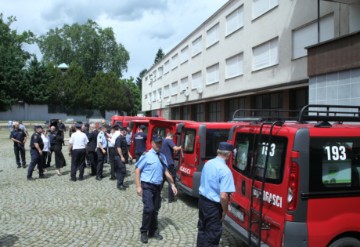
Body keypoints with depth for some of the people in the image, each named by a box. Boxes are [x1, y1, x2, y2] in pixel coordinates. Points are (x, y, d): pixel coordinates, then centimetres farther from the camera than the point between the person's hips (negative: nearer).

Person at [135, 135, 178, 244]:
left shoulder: (162, 156, 8)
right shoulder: (147, 156, -11)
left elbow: (166, 171, 16)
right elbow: (137, 170, -11)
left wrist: (172, 185, 14)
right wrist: (138, 186, -16)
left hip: (158, 186, 6)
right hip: (147, 186, -6)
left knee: (155, 210, 13)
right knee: (149, 209, -13)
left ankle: (153, 231, 29)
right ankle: (144, 232, 6)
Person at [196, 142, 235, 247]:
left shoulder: (208, 163, 1)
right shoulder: (225, 170, -23)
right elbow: (223, 196, -26)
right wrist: (224, 211, -10)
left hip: (202, 200, 8)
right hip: (214, 205, -8)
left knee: (202, 228, 24)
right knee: (212, 234, 7)